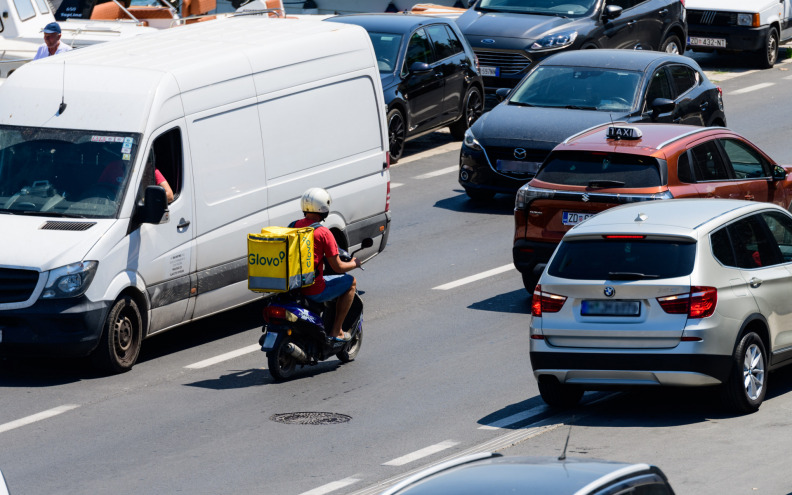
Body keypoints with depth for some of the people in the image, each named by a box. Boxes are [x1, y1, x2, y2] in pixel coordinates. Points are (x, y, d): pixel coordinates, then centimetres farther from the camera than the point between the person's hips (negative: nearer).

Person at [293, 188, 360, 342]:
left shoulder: (293, 226, 5)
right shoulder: (323, 232, -14)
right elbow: (337, 267, -11)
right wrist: (354, 264, 11)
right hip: (313, 291, -7)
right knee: (350, 281, 16)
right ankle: (336, 331, 15)